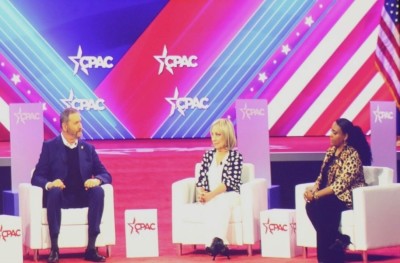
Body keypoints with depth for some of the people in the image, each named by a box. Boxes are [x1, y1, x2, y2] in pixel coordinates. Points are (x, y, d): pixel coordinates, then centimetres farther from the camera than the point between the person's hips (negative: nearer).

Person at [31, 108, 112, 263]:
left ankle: (91, 248, -29)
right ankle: (54, 249, -34)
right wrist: (49, 184, -26)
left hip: (82, 198, 3)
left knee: (98, 191, -29)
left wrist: (97, 180, -17)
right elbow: (36, 177, -2)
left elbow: (105, 174, 9)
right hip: (60, 197, -2)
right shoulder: (50, 146, 3)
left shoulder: (88, 148, 11)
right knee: (54, 191, -36)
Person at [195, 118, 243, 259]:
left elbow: (230, 182, -8)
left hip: (229, 195, -2)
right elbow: (201, 179, 12)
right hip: (209, 197, 3)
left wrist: (212, 194, -21)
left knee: (221, 203, -38)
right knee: (212, 206, -34)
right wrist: (201, 193, -11)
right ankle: (219, 242, -54)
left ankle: (216, 241, -59)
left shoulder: (236, 156, 3)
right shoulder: (208, 155, 17)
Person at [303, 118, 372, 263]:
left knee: (319, 207, -30)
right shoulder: (331, 151, 9)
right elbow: (322, 176, 11)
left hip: (350, 196, -7)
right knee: (310, 206, -23)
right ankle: (338, 240, -15)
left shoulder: (352, 155, -16)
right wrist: (313, 190, -10)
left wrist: (316, 195, -22)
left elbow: (340, 185, -22)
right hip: (332, 195, 7)